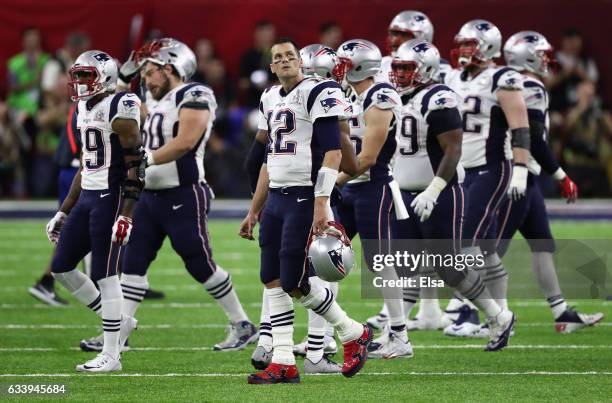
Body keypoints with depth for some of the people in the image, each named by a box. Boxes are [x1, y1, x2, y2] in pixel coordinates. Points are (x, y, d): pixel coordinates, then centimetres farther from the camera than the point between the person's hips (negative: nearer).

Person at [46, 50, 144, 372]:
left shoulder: (120, 109, -13)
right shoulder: (84, 109, 14)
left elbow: (135, 167, -16)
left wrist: (126, 215, -22)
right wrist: (63, 212, 22)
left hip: (110, 198, -9)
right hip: (87, 197, 9)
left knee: (105, 275, -6)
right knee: (61, 268, 9)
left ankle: (111, 355, 2)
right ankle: (118, 321, 22)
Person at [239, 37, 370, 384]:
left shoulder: (318, 94, -9)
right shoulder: (270, 99, 17)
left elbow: (333, 152, -15)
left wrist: (321, 204, -23)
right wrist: (254, 211, 24)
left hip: (304, 199, -8)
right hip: (276, 199, 8)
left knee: (294, 284, -8)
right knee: (273, 281, 2)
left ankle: (354, 335, 11)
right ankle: (284, 363, 5)